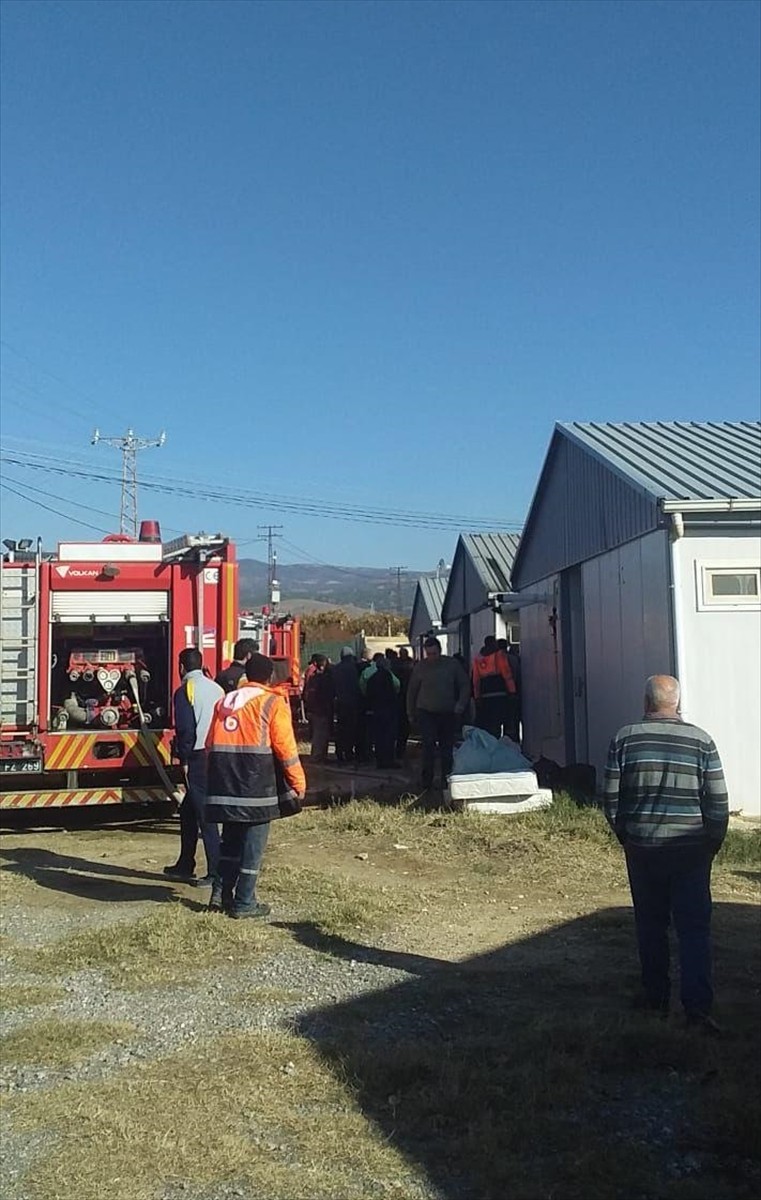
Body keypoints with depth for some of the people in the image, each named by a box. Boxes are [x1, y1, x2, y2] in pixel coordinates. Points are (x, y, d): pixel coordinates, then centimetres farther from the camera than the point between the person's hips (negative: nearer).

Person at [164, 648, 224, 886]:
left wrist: (184, 760, -7)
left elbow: (185, 729, -14)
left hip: (198, 758, -8)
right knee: (188, 811, 19)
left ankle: (216, 872, -5)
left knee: (205, 815, -5)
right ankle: (185, 866, 27)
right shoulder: (216, 688, 12)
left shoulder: (184, 691, -8)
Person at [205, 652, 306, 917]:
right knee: (253, 843, 3)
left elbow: (210, 743, 13)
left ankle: (220, 894, 17)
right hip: (257, 784, -6)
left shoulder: (225, 701, 14)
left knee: (231, 840, 18)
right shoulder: (273, 702, -3)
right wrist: (298, 783, -5)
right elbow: (285, 746, -10)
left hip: (224, 784, 6)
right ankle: (244, 903, 7)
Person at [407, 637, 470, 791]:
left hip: (448, 713, 1)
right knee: (429, 745, -12)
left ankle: (446, 780, 17)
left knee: (447, 747, 6)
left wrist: (461, 703, -7)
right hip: (426, 713, -1)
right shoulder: (420, 667, 0)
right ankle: (427, 780, -4)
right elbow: (411, 691, 9)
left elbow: (465, 685, 8)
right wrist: (411, 714, 10)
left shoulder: (452, 665, 0)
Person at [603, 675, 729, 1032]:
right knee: (694, 926, 4)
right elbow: (718, 802, -5)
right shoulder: (701, 741, -6)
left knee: (650, 923, 14)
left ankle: (655, 996, 23)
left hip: (641, 848, 1)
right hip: (690, 850, -1)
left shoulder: (625, 738, -4)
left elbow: (611, 797, -2)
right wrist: (712, 844, 9)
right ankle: (697, 1003, -3)